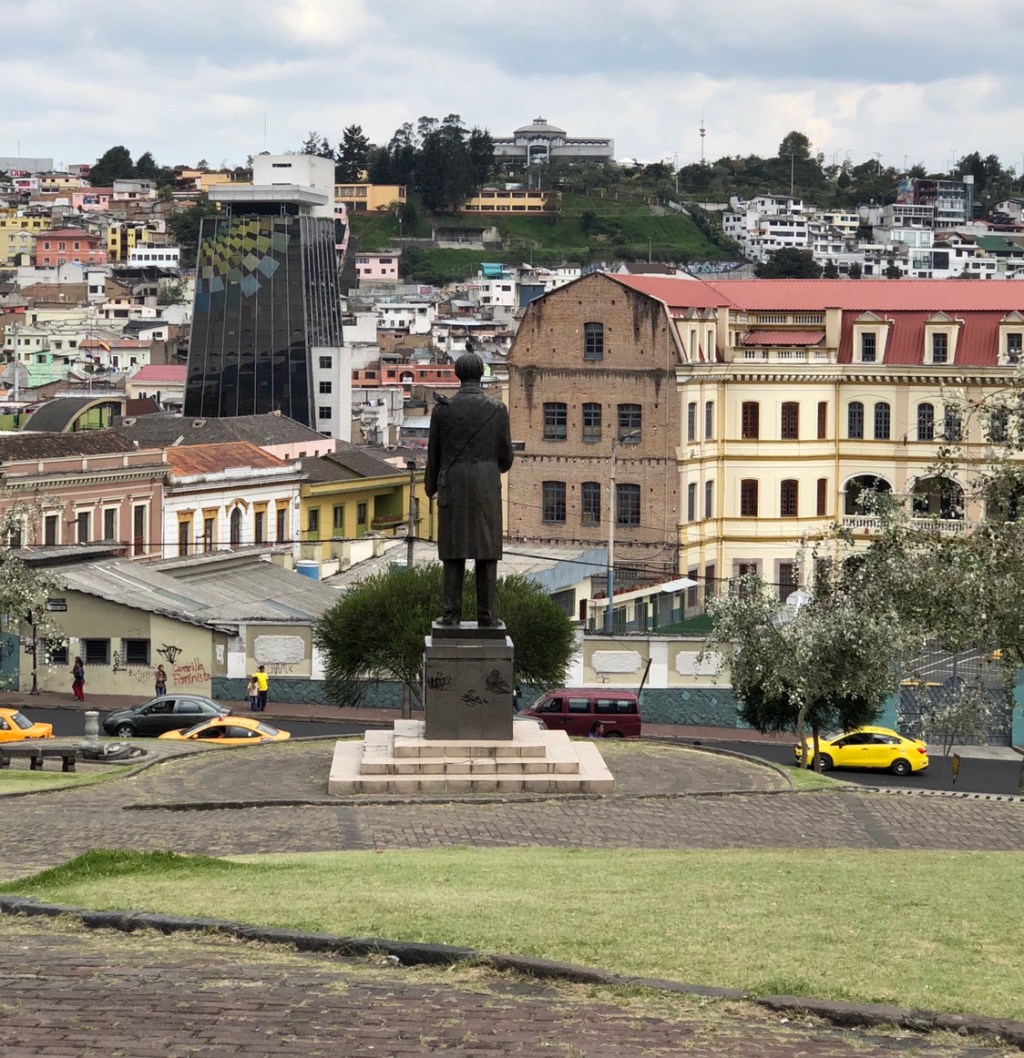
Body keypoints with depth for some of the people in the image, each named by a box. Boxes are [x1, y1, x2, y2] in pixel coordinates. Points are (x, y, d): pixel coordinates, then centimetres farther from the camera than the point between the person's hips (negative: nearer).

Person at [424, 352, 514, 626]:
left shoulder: (442, 409, -3)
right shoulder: (498, 409, -3)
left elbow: (434, 455, 3)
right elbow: (505, 457, 2)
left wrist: (431, 487, 20)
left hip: (453, 489, 0)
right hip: (486, 490, 0)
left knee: (454, 551, 4)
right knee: (486, 551, 4)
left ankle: (451, 613, 0)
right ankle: (486, 614, 1)